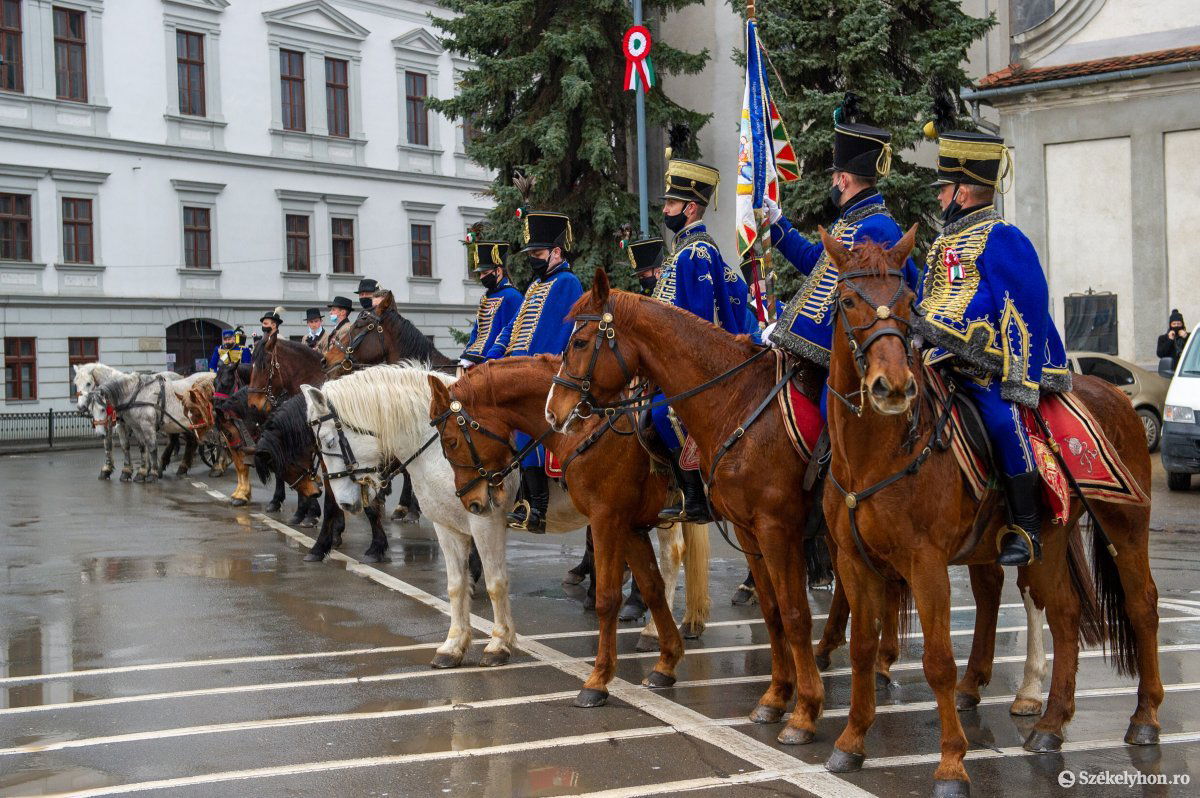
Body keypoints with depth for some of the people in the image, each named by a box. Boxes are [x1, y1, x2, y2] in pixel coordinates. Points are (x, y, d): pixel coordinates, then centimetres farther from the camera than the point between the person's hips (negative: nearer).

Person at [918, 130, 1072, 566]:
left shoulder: (1000, 239, -7)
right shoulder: (945, 243, 19)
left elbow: (1024, 317, -13)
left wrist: (1018, 387, -18)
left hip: (986, 371, -9)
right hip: (943, 365, 9)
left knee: (1003, 418, -28)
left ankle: (1027, 527, -17)